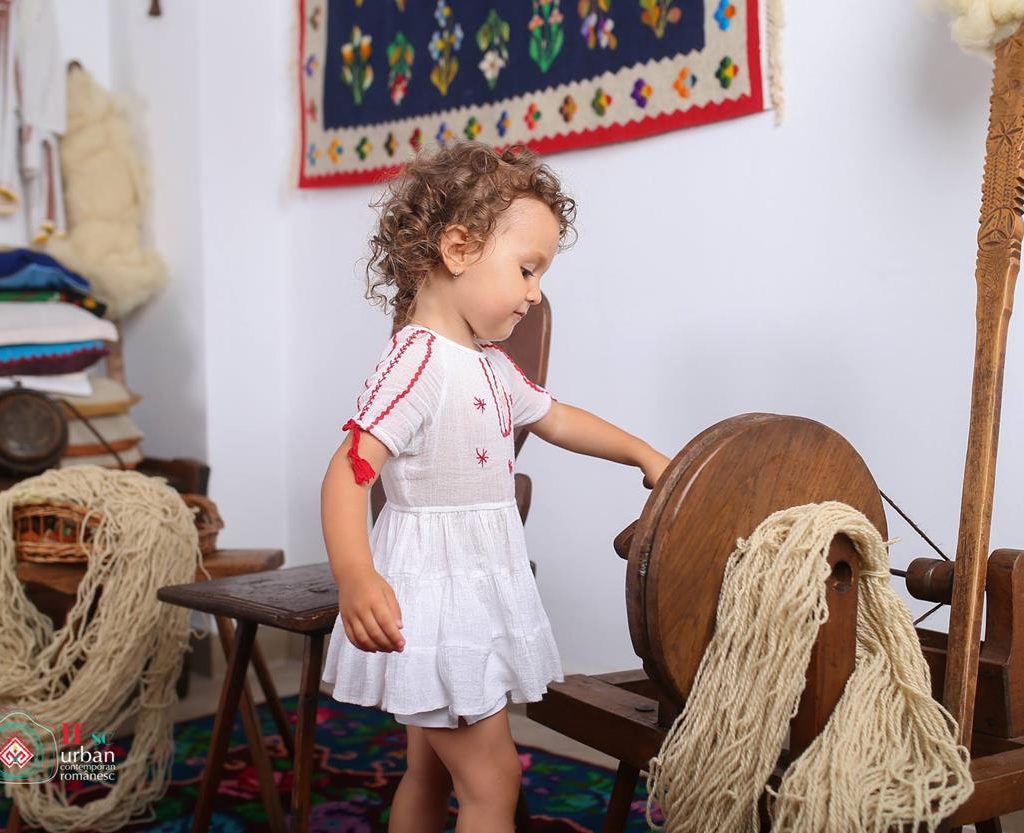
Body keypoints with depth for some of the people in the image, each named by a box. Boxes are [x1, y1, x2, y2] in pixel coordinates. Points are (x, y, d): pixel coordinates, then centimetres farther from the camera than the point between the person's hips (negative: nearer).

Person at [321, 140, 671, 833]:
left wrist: (643, 455, 30)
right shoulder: (417, 361, -20)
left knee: (432, 770, 19)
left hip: (485, 589, 9)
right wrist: (355, 577, -44)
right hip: (432, 599, -9)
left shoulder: (489, 362, 10)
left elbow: (554, 418, 27)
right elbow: (349, 470, -29)